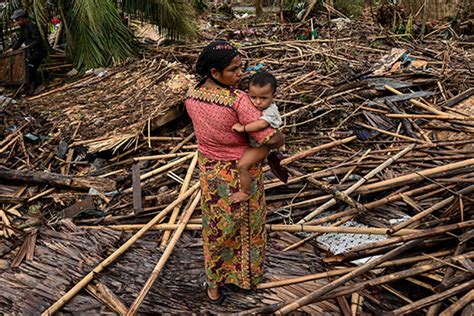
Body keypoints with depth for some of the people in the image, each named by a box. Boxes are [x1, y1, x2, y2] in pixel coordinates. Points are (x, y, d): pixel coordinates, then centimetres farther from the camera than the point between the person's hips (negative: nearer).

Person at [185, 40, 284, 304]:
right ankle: (248, 276, 45)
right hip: (241, 173, -4)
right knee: (247, 225, 21)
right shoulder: (239, 100, -30)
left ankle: (214, 285, 38)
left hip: (210, 171, 4)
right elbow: (271, 140, -29)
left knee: (216, 227, 23)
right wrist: (281, 136, -7)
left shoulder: (191, 97, -11)